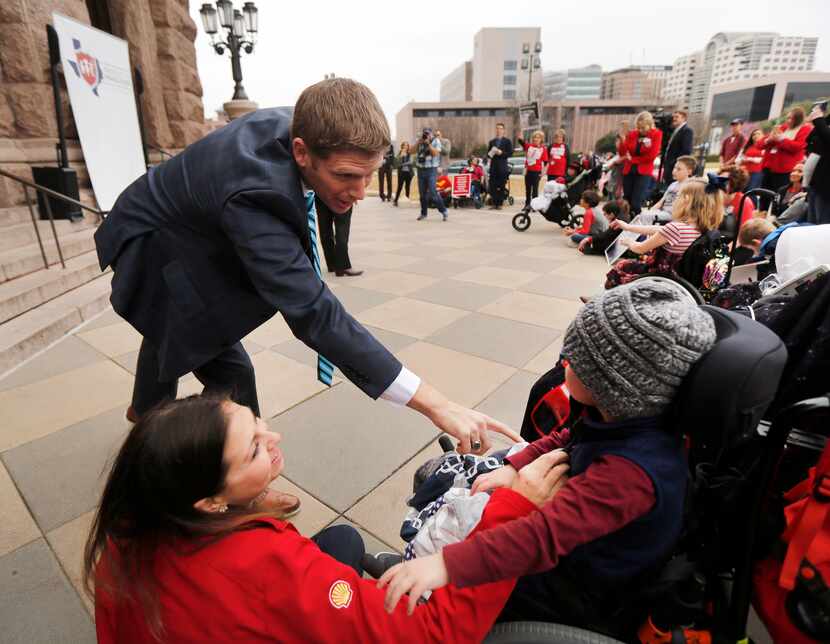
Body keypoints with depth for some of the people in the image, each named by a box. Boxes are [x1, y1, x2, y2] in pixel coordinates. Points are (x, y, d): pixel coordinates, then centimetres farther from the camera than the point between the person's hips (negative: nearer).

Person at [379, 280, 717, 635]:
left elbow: (547, 533, -46)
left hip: (580, 591, -8)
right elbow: (567, 440, 6)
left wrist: (450, 564, -50)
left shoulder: (632, 471, -38)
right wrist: (515, 467, -6)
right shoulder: (628, 418, -12)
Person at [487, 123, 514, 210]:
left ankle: (500, 203, 2)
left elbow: (510, 152, -2)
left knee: (501, 187, -3)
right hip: (493, 166, 4)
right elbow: (488, 153, 20)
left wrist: (501, 153, -15)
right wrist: (490, 154, -3)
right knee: (492, 186, -2)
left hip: (502, 167, -3)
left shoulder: (507, 141, 6)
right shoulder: (492, 141, 18)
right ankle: (494, 203, 5)